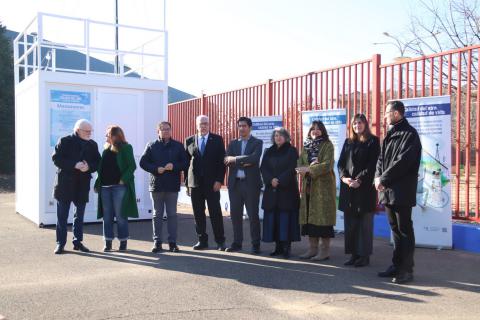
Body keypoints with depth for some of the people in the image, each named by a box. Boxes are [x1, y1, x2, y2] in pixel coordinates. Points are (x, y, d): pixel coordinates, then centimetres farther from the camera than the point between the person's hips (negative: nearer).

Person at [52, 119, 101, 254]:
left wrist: (89, 167, -15)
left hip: (83, 184, 3)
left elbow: (97, 162, 7)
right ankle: (60, 243, 10)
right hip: (65, 183, -3)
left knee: (80, 215, 10)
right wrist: (74, 165, -20)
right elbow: (56, 158, -10)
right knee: (62, 215, 2)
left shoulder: (92, 144, 7)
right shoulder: (65, 141, -3)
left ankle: (78, 241, 20)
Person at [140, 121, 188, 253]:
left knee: (172, 214, 4)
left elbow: (185, 163, 3)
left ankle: (172, 242, 10)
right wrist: (156, 169, -12)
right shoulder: (151, 146, 6)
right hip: (156, 185, 0)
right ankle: (157, 242, 11)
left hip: (173, 185, 0)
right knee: (157, 215, 6)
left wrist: (174, 166, -15)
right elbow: (143, 162, 2)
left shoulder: (178, 146, 7)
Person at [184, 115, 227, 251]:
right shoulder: (189, 141, 9)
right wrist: (187, 183, 5)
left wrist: (219, 180, -8)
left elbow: (222, 161, 0)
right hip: (194, 183, 2)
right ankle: (202, 240, 16)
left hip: (212, 183, -2)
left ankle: (220, 241, 6)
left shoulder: (217, 140, 4)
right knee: (198, 214, 5)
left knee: (215, 213, -2)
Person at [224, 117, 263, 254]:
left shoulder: (257, 143, 2)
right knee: (235, 214, 7)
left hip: (251, 183, -4)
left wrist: (235, 159, -14)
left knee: (253, 214, 0)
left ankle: (256, 244, 9)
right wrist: (244, 162, -13)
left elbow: (254, 158, -17)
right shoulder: (233, 143, 14)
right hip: (235, 183, 4)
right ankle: (237, 243, 18)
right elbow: (227, 161, 0)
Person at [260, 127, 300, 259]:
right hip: (271, 190, 4)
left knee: (285, 217, -7)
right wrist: (271, 180, -12)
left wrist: (280, 180, -15)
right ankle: (278, 246, 8)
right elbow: (263, 168, 6)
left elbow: (292, 169, -7)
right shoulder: (269, 152, 15)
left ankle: (286, 247, -3)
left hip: (287, 189, -4)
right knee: (273, 218, 1)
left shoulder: (292, 151, 3)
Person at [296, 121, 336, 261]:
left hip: (323, 186, -5)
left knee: (323, 217, -5)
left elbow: (327, 165, -13)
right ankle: (312, 248, 15)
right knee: (309, 216, 6)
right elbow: (300, 164, 7)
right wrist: (309, 167, -13)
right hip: (308, 186, 5)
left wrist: (309, 169, -20)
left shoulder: (327, 145, -2)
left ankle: (325, 250, 2)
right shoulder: (306, 146, 15)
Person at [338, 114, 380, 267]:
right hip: (348, 186, 5)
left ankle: (364, 255, 5)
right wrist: (344, 177, -8)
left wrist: (359, 180, -15)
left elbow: (373, 164, -6)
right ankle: (354, 254, 13)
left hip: (365, 187, -5)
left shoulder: (373, 141, 2)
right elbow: (341, 162, 10)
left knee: (365, 222, -1)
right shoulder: (348, 142, 17)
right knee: (350, 222, 5)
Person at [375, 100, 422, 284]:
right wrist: (378, 177, -2)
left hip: (402, 191, -8)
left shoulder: (409, 134, -9)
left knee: (404, 230, -1)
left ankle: (406, 270, 6)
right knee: (395, 229, 14)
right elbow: (381, 158, 15)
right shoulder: (390, 135, 17)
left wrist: (383, 179, -15)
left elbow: (402, 161, -18)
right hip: (388, 191, 8)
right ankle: (396, 266, 23)